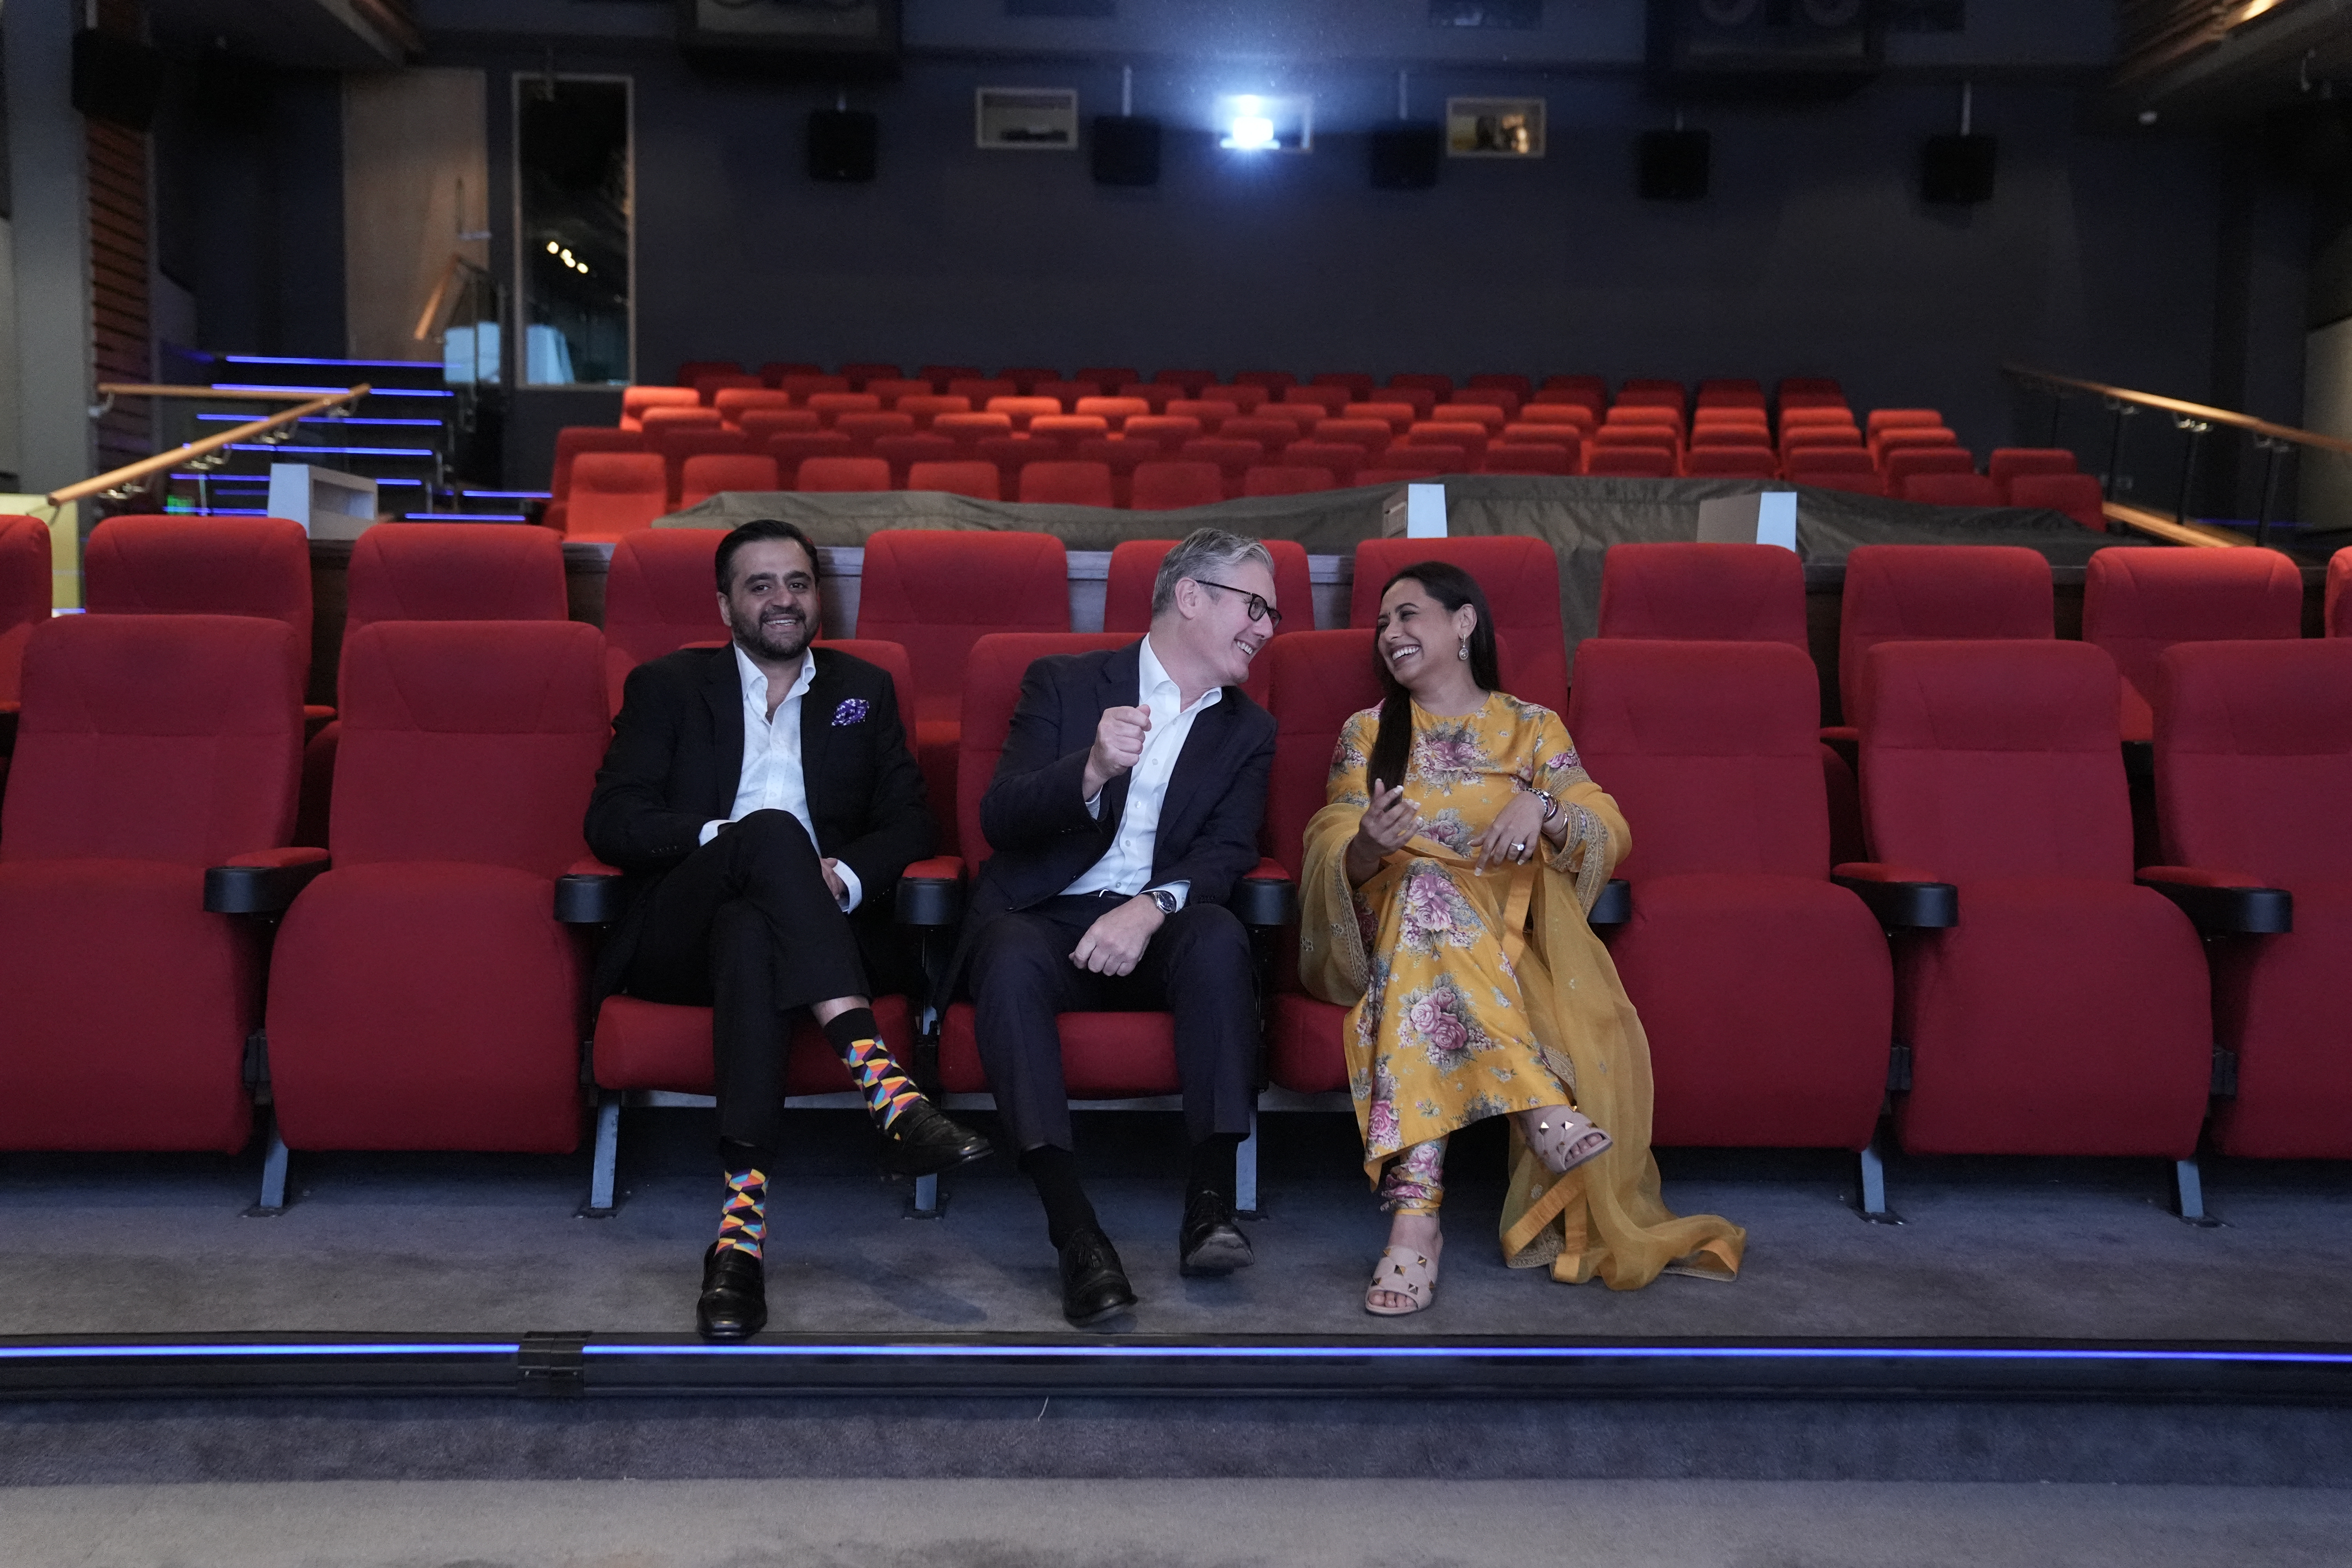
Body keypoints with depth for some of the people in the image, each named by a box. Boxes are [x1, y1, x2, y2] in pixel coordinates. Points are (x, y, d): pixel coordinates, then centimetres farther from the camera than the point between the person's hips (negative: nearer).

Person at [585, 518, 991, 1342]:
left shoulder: (863, 690, 23)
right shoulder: (667, 686, 17)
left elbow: (909, 823, 12)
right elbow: (612, 823, 3)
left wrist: (846, 873, -10)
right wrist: (726, 836, -14)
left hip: (822, 925, 1)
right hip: (679, 929, -1)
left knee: (748, 936, -38)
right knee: (772, 828, -35)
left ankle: (743, 1221, -52)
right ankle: (885, 1088, -50)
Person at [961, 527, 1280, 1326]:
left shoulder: (1248, 729, 16)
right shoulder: (1064, 684, 6)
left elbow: (1228, 851, 1)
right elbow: (998, 817, -6)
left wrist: (1153, 906, -21)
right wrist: (1091, 772, -27)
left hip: (1155, 931, 2)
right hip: (1046, 919, -2)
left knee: (1218, 933, -32)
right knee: (1010, 957, -35)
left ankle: (1212, 1197, -32)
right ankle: (1074, 1227, -40)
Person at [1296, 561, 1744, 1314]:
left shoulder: (1534, 729, 16)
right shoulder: (1367, 734, 17)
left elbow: (1607, 836, 5)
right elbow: (1333, 858, 4)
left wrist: (1543, 808, -17)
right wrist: (1370, 846, -21)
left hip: (1512, 923, 0)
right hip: (1399, 918, 0)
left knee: (1593, 1023, -35)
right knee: (1424, 885, -39)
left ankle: (1416, 1212, -42)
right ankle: (1540, 1107, -45)